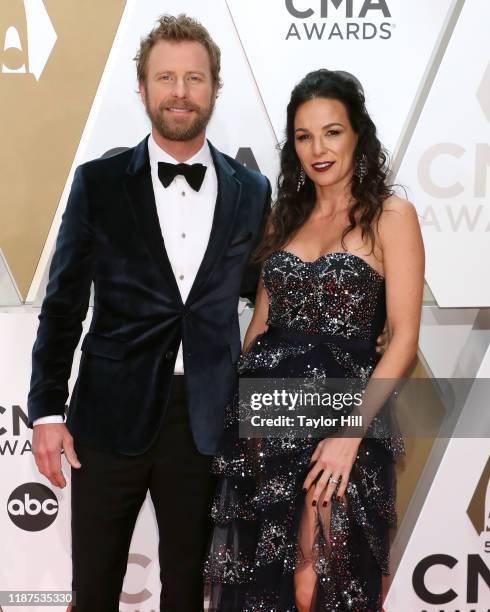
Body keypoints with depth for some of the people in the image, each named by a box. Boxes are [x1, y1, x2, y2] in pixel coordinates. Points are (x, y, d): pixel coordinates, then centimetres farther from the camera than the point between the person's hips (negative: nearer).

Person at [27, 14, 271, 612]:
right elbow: (63, 303, 0)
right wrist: (46, 410, -4)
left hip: (206, 419, 1)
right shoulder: (99, 182, -1)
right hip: (112, 412, -1)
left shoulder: (251, 191, 3)